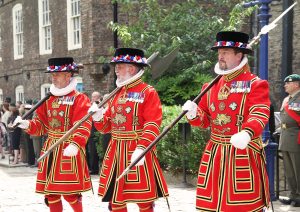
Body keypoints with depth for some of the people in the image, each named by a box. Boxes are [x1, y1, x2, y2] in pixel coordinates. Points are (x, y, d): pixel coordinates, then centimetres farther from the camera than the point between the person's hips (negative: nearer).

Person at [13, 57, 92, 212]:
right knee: (50, 191, 10)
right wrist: (27, 124, -6)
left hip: (69, 150, -6)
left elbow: (84, 125, -20)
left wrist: (75, 144, -34)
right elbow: (41, 125, 14)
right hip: (50, 150, 6)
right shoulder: (48, 99, 12)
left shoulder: (80, 99, -8)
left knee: (70, 192, -3)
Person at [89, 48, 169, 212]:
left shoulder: (148, 92, -6)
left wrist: (141, 148, -26)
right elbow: (107, 126, 17)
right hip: (116, 152, 7)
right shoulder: (116, 94, 14)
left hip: (138, 151, -6)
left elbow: (153, 125, -16)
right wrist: (98, 117, -4)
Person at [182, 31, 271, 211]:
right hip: (214, 154, 6)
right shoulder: (211, 86, 13)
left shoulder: (256, 85, -6)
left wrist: (246, 133, -42)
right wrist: (194, 113, -9)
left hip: (243, 154, -5)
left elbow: (260, 114, -22)